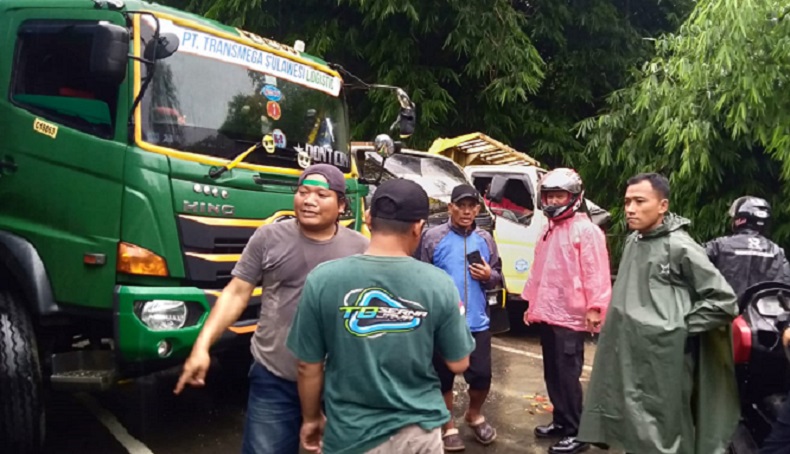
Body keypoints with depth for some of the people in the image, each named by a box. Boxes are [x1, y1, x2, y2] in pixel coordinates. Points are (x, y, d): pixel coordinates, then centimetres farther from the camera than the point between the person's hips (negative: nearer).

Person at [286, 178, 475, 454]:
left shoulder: (323, 279, -15)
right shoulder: (438, 284, -13)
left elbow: (309, 367, -6)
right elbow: (458, 365, -3)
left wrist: (311, 418, 11)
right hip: (420, 430, 1)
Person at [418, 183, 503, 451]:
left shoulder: (485, 239, 8)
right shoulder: (433, 237, -6)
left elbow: (498, 277, 14)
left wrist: (489, 276, -8)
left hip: (477, 323, 3)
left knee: (482, 375, 9)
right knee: (444, 377, 9)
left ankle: (475, 415, 38)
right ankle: (448, 426, 29)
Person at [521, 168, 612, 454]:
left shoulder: (586, 230, -10)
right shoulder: (548, 229, 16)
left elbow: (596, 272, -16)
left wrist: (595, 307, -22)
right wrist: (532, 303, 21)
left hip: (570, 317, -8)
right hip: (546, 314, 8)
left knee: (568, 376, -3)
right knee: (552, 373, 16)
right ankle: (560, 421, 30)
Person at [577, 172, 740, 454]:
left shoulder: (680, 247, -11)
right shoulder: (633, 241, 10)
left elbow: (724, 300, -9)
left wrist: (683, 327, -10)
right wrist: (617, 327, 10)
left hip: (662, 360, -7)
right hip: (627, 356, 7)